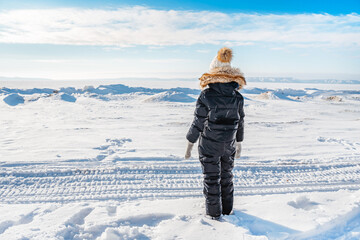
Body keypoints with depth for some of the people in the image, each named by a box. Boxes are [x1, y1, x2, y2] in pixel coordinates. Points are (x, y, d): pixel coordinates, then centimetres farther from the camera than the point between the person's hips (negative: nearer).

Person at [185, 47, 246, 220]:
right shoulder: (237, 96, -4)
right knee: (226, 177, 21)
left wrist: (189, 145, -4)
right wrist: (239, 143, 18)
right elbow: (240, 122, 4)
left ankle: (214, 213, 25)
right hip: (229, 145, 4)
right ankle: (227, 210, 36)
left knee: (211, 179, 11)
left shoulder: (206, 95, -17)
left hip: (209, 146, -4)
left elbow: (198, 123, -14)